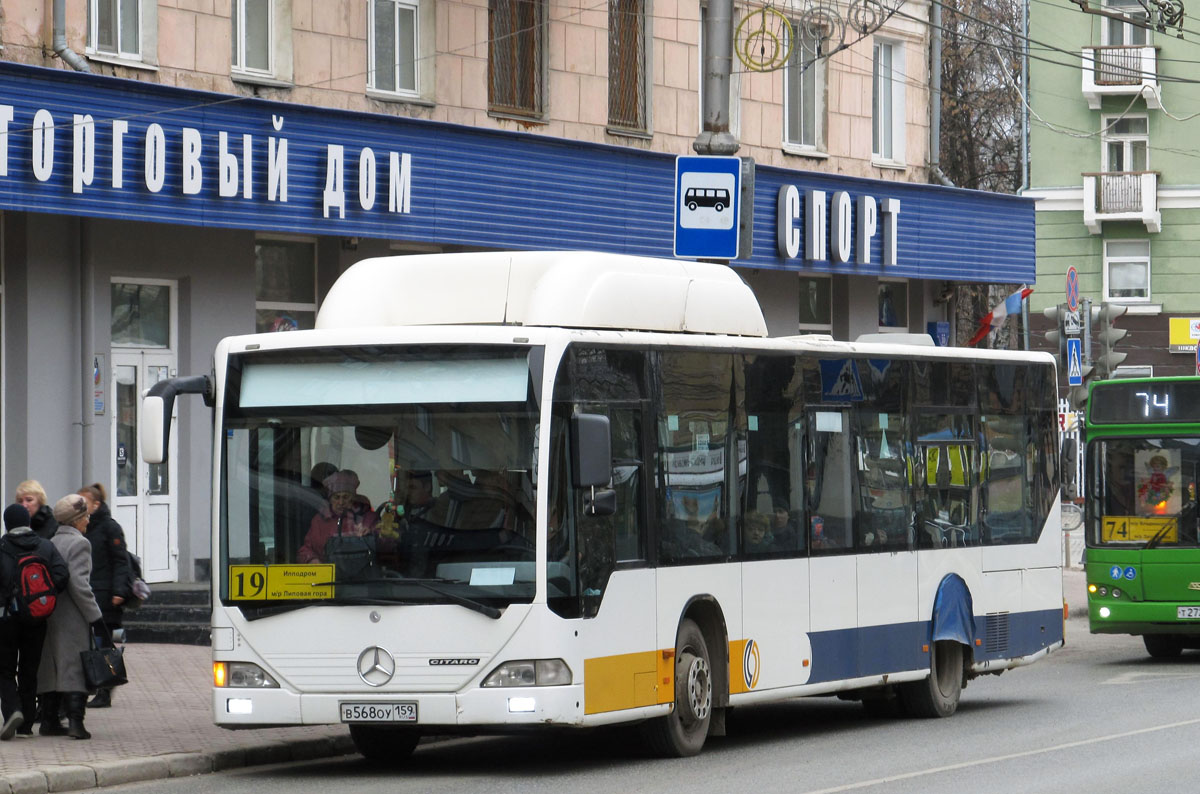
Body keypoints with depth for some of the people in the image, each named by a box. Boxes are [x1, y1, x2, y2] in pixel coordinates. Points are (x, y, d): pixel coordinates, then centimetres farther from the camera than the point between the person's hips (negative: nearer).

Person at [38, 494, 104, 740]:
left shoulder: (50, 542, 11)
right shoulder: (79, 544, -10)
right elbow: (78, 584, -18)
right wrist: (95, 616, -15)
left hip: (49, 616, 7)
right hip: (72, 619, -7)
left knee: (50, 668, 11)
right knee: (74, 669, -5)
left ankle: (49, 720, 13)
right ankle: (75, 720, -12)